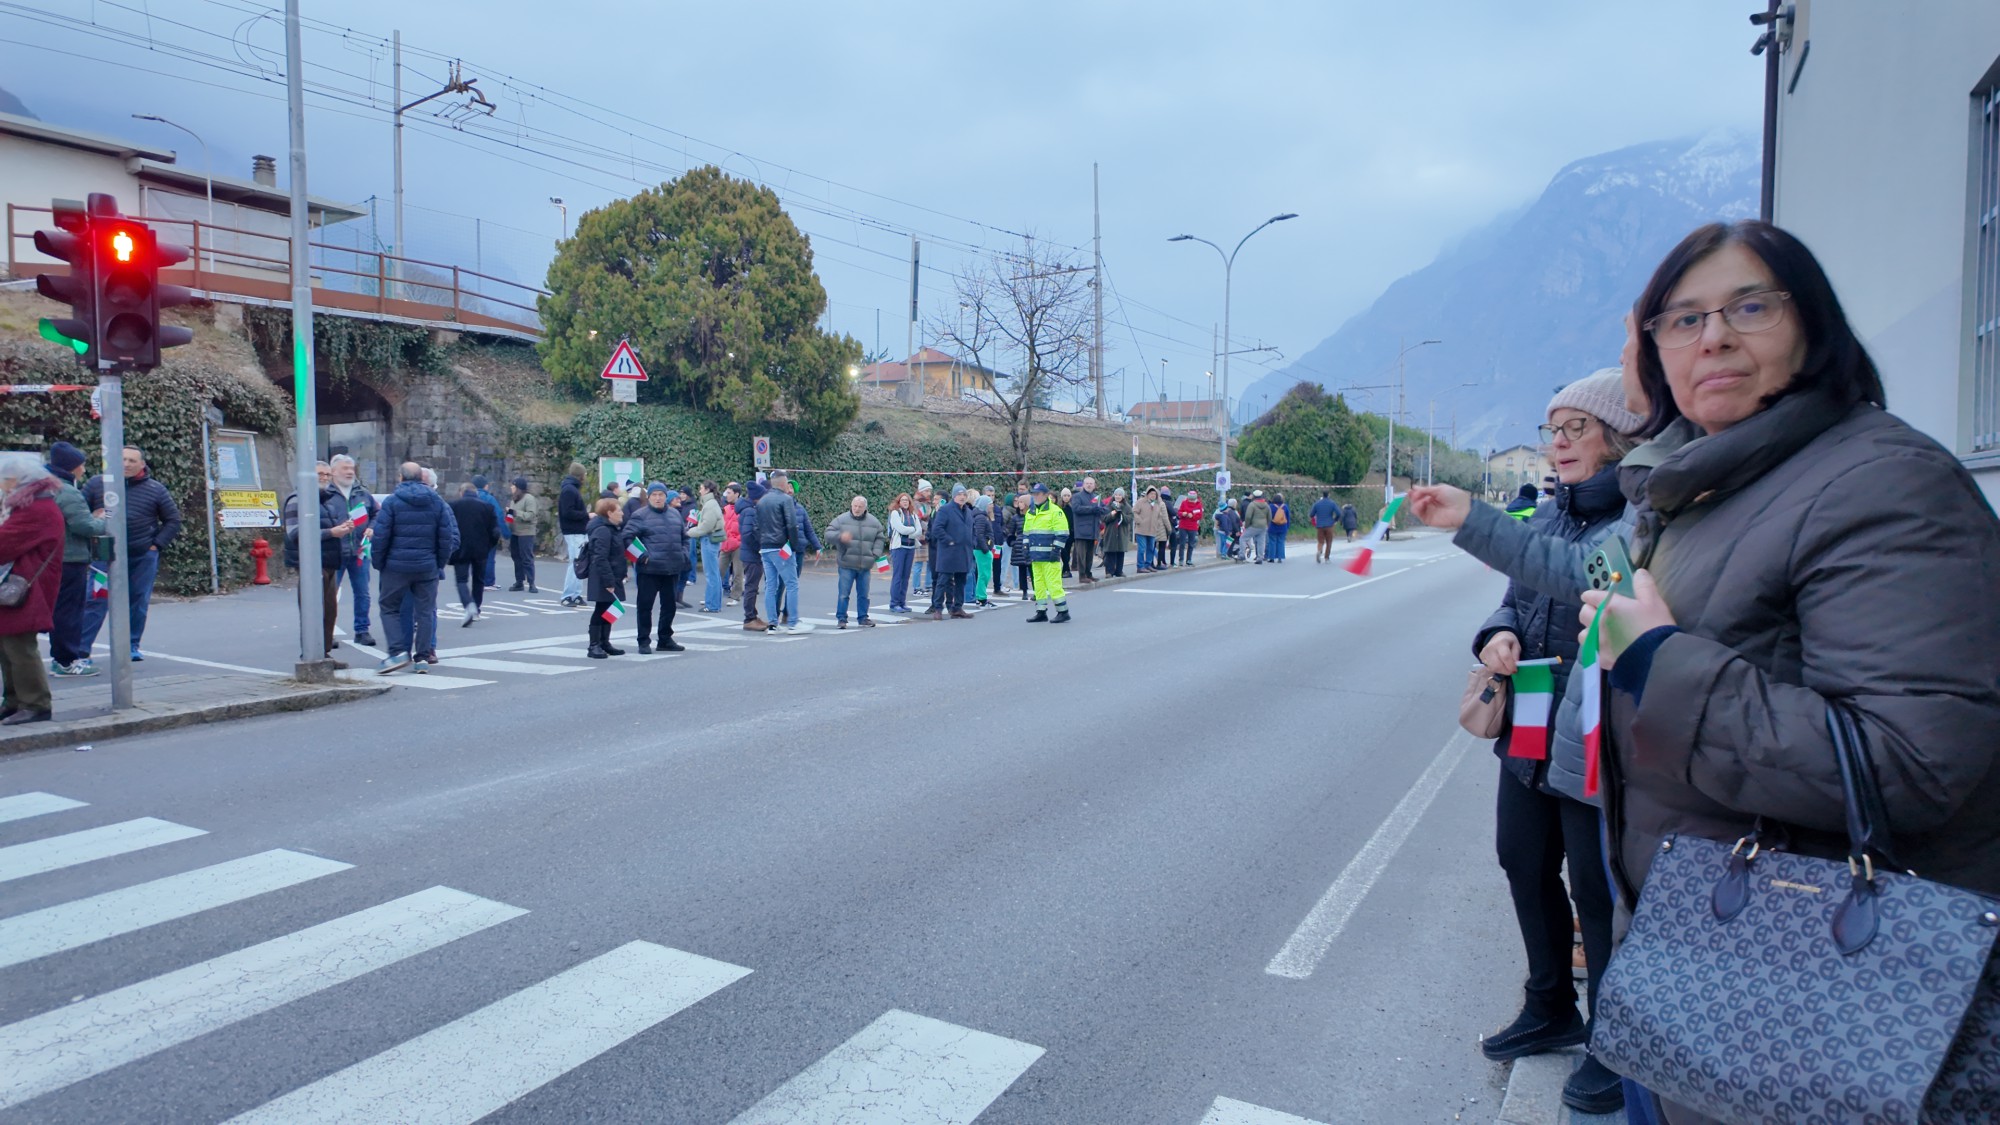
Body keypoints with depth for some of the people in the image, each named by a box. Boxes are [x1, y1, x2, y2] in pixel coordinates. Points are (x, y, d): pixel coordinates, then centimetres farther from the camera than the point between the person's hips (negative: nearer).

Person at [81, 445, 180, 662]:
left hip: (143, 557, 1)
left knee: (138, 602, 6)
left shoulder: (156, 489, 4)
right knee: (95, 602, -5)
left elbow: (173, 520, 10)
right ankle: (80, 650, -3)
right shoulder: (97, 483, 4)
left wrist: (157, 545, 0)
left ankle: (132, 645, 19)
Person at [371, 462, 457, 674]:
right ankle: (422, 656, 8)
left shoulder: (391, 502, -5)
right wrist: (440, 563, 11)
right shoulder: (437, 503, 3)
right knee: (425, 610, 8)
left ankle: (399, 652, -1)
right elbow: (447, 537, 2)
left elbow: (380, 536, -8)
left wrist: (379, 564, 4)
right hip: (428, 567, 2)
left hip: (397, 567, -2)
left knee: (389, 608, 10)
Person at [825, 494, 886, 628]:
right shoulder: (841, 519, -1)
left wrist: (875, 555, 1)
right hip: (846, 564, -3)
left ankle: (863, 618, 21)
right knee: (843, 593, -3)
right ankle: (841, 619, 5)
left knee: (863, 594, 10)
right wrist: (840, 537, -23)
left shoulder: (874, 522, 7)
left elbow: (880, 539, 13)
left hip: (865, 566, 3)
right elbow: (829, 534, -3)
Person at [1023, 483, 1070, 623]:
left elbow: (1062, 534, -10)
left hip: (1050, 555, -7)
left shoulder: (1055, 511, -6)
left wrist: (1056, 550, -15)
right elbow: (1026, 533, 23)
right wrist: (1027, 550, 16)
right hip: (1035, 556, 7)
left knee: (1054, 584, -8)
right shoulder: (1030, 512, 16)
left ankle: (1063, 612, 1)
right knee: (1038, 584, 9)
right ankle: (1041, 612, 16)